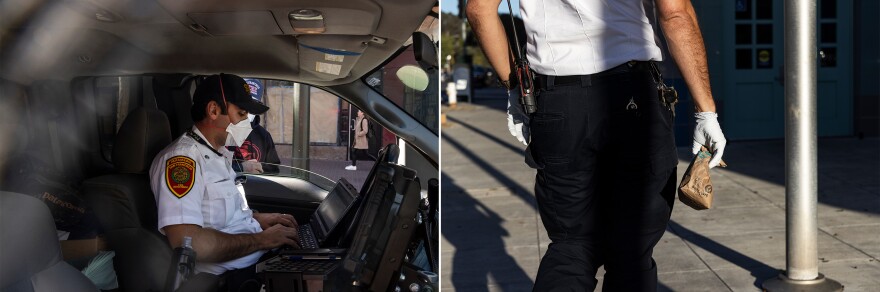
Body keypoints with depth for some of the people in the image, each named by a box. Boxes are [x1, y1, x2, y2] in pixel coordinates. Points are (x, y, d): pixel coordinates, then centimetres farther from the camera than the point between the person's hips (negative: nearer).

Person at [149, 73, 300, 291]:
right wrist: (261, 239, -20)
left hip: (259, 258, 10)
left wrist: (258, 219, 13)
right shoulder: (181, 159, -17)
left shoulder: (221, 154, 16)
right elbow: (185, 243, -29)